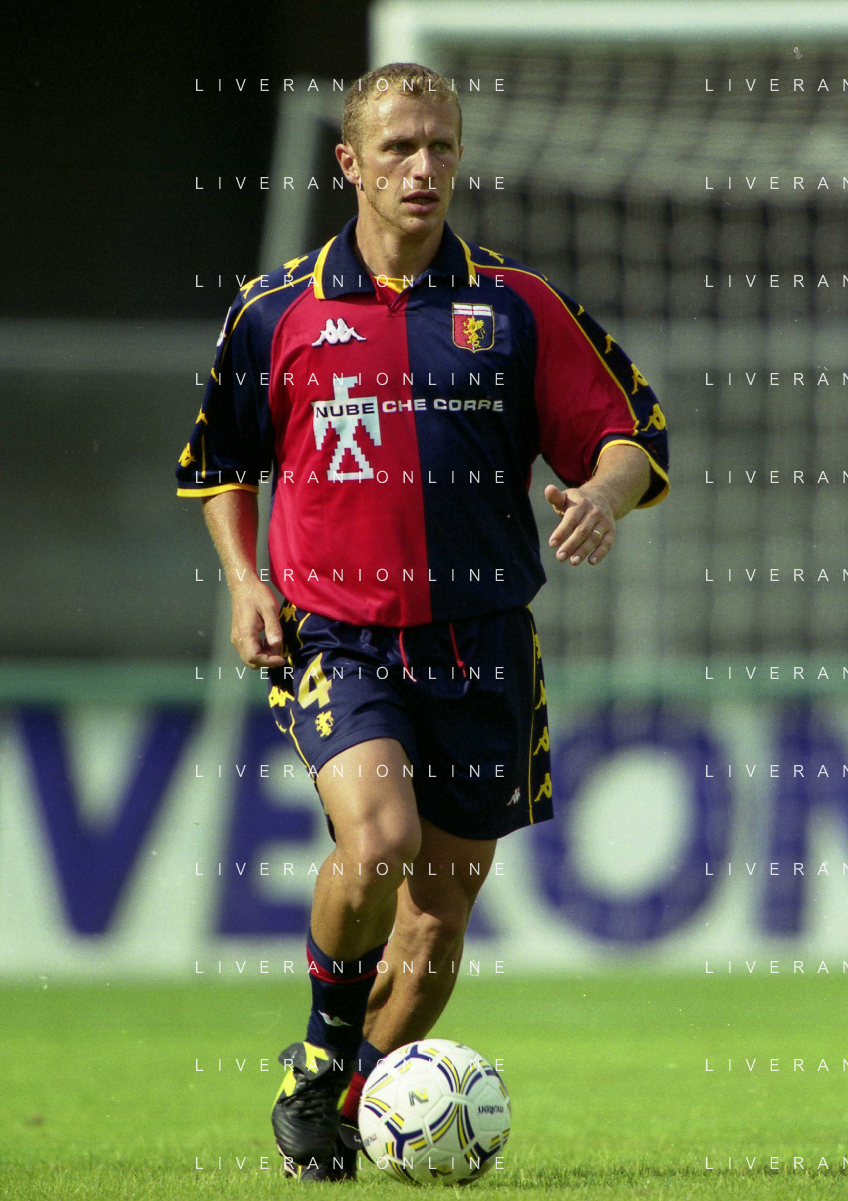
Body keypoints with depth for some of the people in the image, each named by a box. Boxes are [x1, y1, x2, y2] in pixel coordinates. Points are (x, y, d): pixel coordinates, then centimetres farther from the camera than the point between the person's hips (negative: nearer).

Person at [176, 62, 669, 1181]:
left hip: (479, 646, 2)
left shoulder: (519, 309, 4)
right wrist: (244, 578, 4)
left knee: (442, 903, 5)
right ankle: (324, 1038, 2)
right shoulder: (277, 310, 5)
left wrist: (606, 493, -17)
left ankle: (347, 1108, 26)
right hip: (333, 637, -2)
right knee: (377, 846, -26)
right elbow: (222, 462, 19)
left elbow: (630, 437, 6)